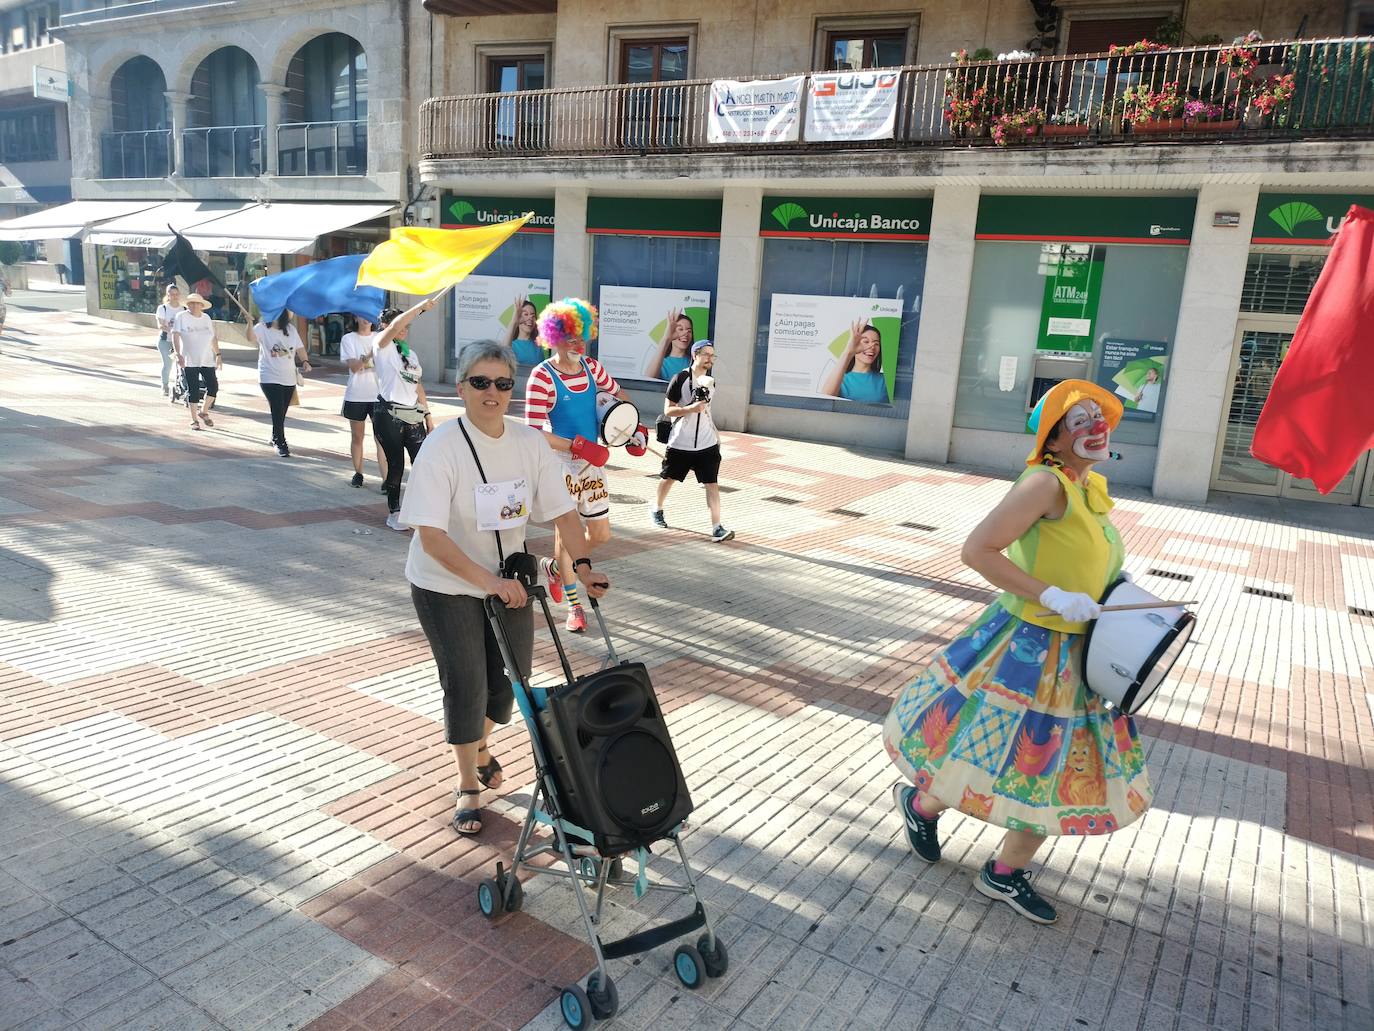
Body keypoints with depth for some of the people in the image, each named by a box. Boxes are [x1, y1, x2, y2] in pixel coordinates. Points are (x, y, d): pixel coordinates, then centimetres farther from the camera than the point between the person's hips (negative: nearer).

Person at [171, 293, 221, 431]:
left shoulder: (206, 318, 11)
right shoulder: (181, 316, -3)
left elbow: (213, 337, 16)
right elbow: (175, 335, -9)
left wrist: (218, 355, 11)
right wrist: (178, 354, -20)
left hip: (207, 360, 4)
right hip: (190, 361, -4)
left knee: (213, 387, -4)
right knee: (193, 390, -2)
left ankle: (203, 412, 20)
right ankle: (194, 420, 9)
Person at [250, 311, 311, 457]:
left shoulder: (291, 329, 6)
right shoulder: (263, 327, -7)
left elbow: (300, 348, 11)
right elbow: (251, 338, -26)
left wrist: (305, 361, -7)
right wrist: (250, 323, -43)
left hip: (289, 379, 4)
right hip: (270, 378, -4)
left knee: (281, 412, 13)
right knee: (278, 410, -11)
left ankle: (276, 439, 31)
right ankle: (280, 443, -2)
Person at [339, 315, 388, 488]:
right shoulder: (348, 339, 2)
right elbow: (353, 366, -10)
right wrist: (370, 354, -24)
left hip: (378, 395, 0)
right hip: (356, 395, 0)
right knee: (357, 437, 11)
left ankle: (386, 479, -10)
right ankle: (358, 473, 25)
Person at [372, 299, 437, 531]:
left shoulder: (410, 353, 19)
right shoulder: (382, 345, -1)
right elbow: (395, 325, -21)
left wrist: (428, 414, 16)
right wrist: (421, 307, -17)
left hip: (413, 416, 5)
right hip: (388, 414, -5)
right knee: (396, 464, 0)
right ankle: (394, 512, 14)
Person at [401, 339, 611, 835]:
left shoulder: (531, 443, -7)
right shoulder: (441, 447, -21)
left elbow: (561, 510, -3)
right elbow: (431, 536, -25)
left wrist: (582, 565, -17)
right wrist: (489, 581, -32)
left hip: (509, 580, 5)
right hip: (447, 586, -4)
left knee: (512, 675, 12)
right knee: (466, 684, 1)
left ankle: (480, 744, 45)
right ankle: (468, 784, 24)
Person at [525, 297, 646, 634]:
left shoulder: (590, 367, 2)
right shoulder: (542, 377, -17)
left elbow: (617, 393, 20)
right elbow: (534, 432, -21)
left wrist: (635, 428, 7)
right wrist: (579, 446, -24)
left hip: (593, 461, 6)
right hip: (561, 464, -6)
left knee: (601, 534, 10)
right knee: (566, 531, 2)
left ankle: (555, 568, 37)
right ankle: (574, 605, 19)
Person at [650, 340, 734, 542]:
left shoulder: (710, 382, 10)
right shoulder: (680, 379, -9)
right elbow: (668, 410, -12)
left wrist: (715, 434, 23)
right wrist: (690, 408, -26)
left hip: (707, 444, 4)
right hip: (680, 444, -4)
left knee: (712, 483, -8)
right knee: (669, 478, 16)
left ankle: (717, 528, -11)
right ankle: (657, 511, 41)